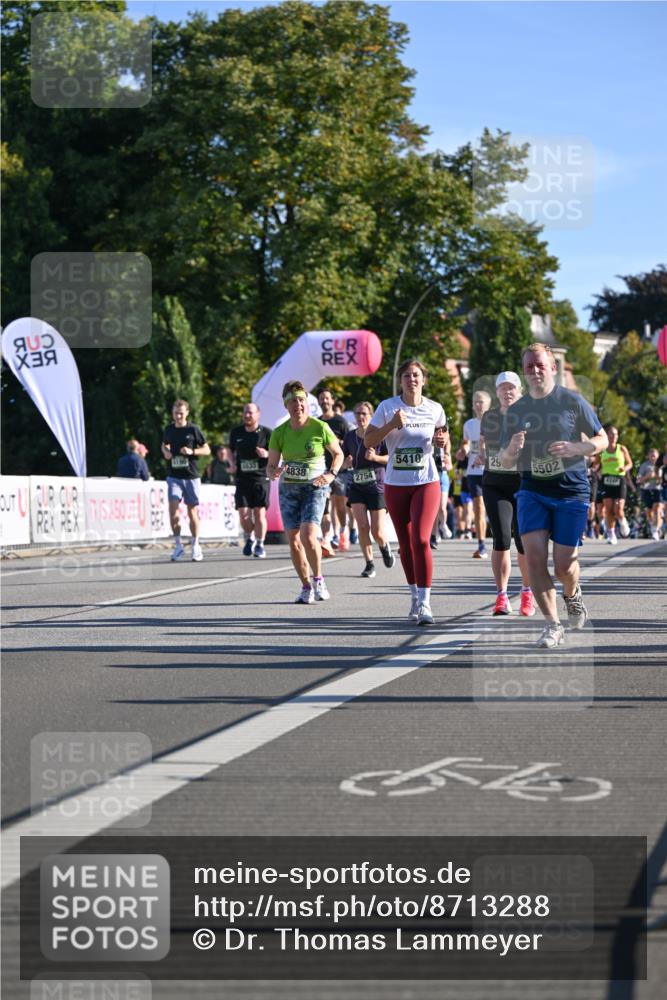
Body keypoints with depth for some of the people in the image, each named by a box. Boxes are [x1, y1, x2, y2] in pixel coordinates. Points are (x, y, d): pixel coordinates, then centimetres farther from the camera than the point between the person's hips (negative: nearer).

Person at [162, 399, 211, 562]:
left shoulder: (193, 429, -2)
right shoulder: (169, 429, 7)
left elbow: (207, 450, 2)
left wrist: (192, 451, -15)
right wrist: (166, 452, 4)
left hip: (191, 476, -2)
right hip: (174, 476, 2)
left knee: (192, 511, 4)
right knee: (173, 509, -13)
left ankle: (196, 546, 17)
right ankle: (178, 545, -2)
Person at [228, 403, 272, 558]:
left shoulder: (266, 433, -1)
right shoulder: (236, 432, 9)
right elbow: (231, 449, 25)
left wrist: (267, 454, -18)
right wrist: (232, 462, 7)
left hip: (261, 478, -3)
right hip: (242, 479, 3)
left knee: (259, 513, -6)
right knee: (243, 513, -4)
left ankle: (260, 545, 8)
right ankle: (249, 539, 22)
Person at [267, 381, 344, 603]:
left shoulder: (320, 428, -7)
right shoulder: (279, 433, -2)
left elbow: (338, 454, 7)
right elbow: (270, 466, 2)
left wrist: (331, 474, -10)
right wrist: (274, 473, -21)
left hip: (315, 487, -3)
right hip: (288, 489, 3)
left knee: (308, 536, -19)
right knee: (293, 541, 2)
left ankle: (318, 579, 3)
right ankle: (306, 587, 18)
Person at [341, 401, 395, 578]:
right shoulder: (349, 437, 3)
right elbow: (342, 461, 15)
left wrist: (375, 457, -20)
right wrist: (346, 463, -8)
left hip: (376, 486, -3)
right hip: (356, 487, 3)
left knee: (377, 532, -3)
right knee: (362, 526, -11)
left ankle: (385, 547, 33)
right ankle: (369, 564, 1)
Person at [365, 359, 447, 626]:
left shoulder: (434, 409, 1)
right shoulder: (387, 407, -3)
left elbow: (441, 434, 20)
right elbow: (368, 441, -6)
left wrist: (442, 441, -4)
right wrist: (392, 425, -19)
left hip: (426, 482, -1)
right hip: (396, 484, 1)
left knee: (420, 539, -16)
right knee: (405, 543, 9)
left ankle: (424, 603, -15)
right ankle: (415, 595, 27)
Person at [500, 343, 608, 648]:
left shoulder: (573, 402, -4)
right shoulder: (515, 411, 5)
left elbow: (601, 440, 2)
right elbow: (506, 462, 10)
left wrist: (575, 448, -18)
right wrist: (512, 449, -15)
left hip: (571, 491, -2)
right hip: (532, 490, 2)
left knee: (564, 565, -1)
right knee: (534, 556, -14)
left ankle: (572, 595, 35)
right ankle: (552, 625, -3)